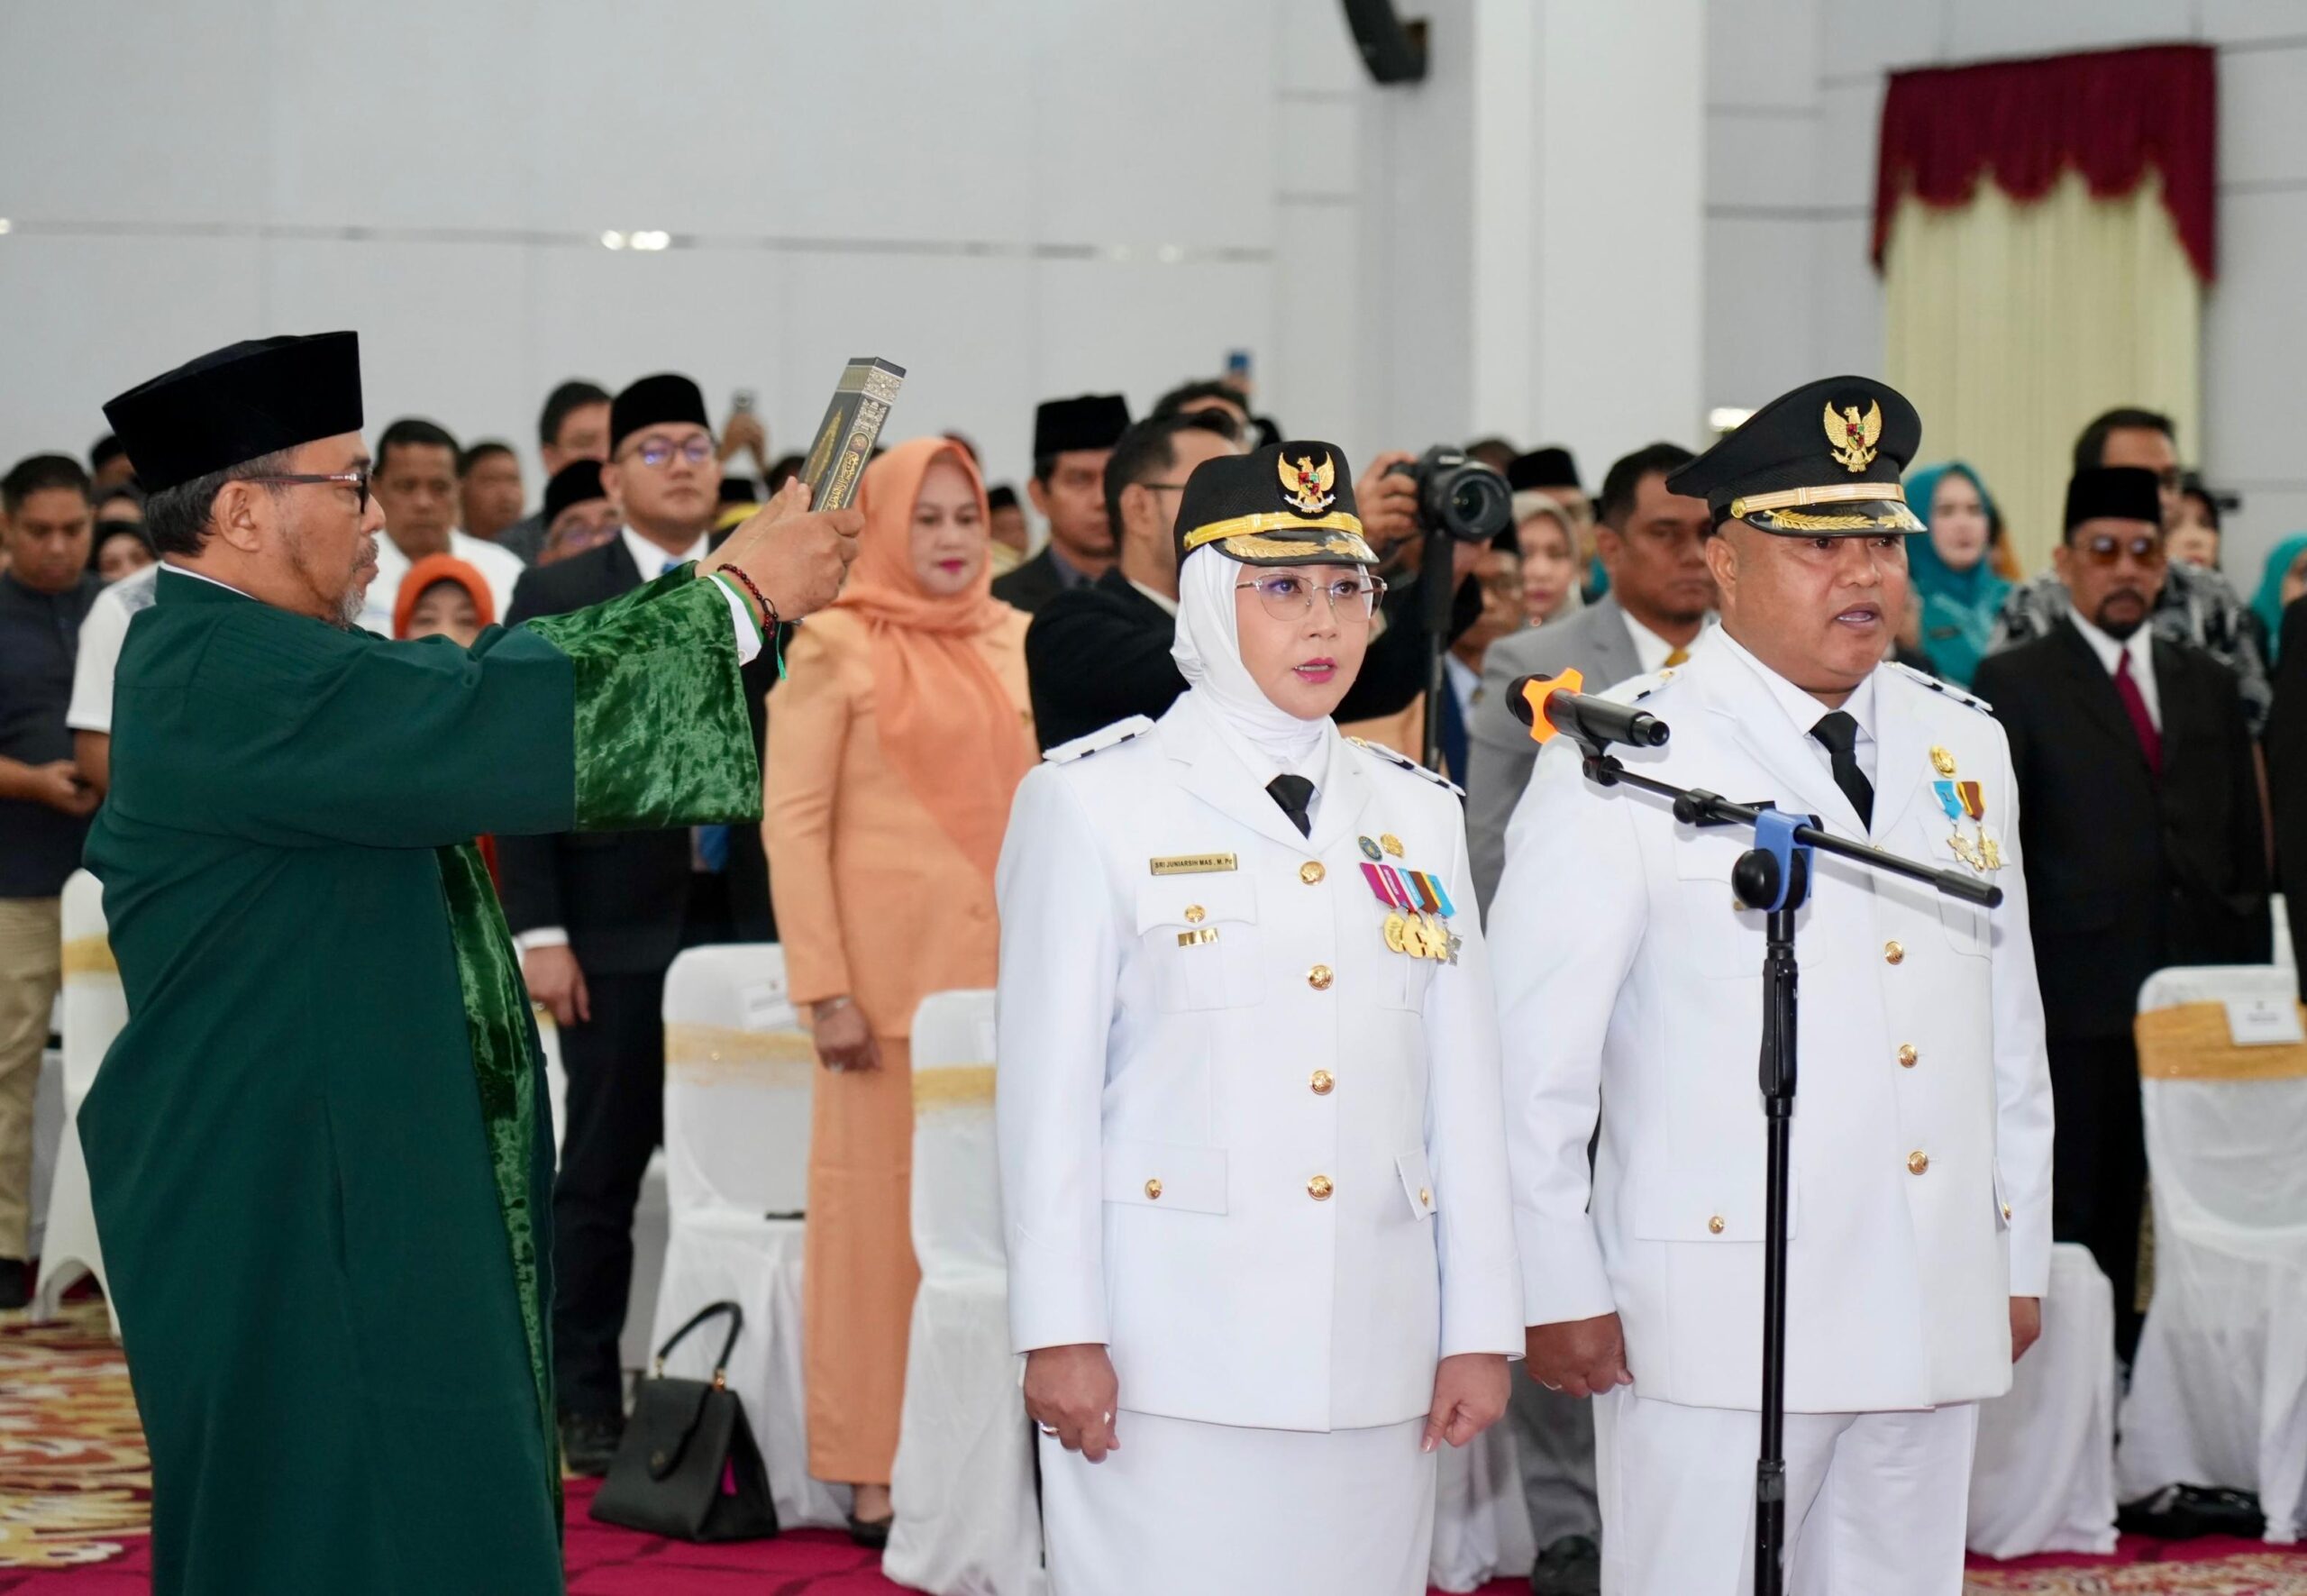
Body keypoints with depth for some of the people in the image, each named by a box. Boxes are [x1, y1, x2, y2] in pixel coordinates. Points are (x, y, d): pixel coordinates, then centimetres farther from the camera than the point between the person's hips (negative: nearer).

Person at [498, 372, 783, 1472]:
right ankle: (586, 1402, 10)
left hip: (748, 921, 2)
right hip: (616, 929, -2)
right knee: (603, 1173, 3)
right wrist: (538, 931, -8)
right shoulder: (556, 596, 3)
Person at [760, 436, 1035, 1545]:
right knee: (883, 1202, -1)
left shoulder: (1016, 642, 11)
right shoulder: (837, 647, -2)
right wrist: (824, 988, -12)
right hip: (890, 965, -4)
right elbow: (792, 820, -5)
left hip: (1007, 964, 4)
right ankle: (880, 1471, 5)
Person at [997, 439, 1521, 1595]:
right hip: (1170, 1354, -4)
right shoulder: (1092, 800, 1)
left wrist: (1479, 1329, 9)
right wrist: (1059, 1331, -7)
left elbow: (1462, 1089, 13)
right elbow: (1049, 1087, -2)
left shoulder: (1418, 812, 14)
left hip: (1374, 1355, 4)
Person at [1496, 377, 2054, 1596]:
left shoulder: (1963, 748, 13)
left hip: (1937, 1314, 6)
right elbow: (1531, 1046, -7)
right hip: (1710, 1313, -6)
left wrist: (2020, 1258, 16)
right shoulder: (1622, 761, -6)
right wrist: (1560, 1293, -9)